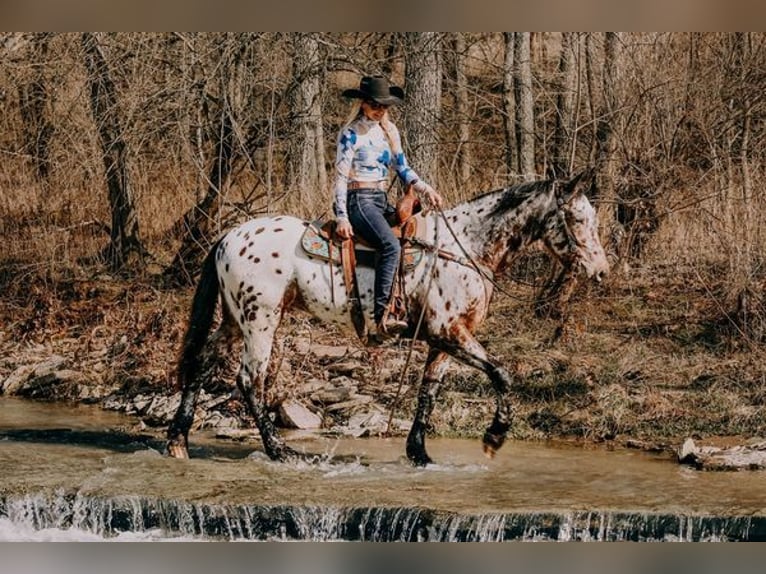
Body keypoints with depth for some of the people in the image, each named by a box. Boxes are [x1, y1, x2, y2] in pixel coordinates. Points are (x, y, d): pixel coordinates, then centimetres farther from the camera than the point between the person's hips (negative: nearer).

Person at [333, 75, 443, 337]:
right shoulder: (351, 134, -6)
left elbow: (402, 167, 19)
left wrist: (425, 189, 2)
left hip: (382, 200, 9)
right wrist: (341, 217, -17)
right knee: (390, 245, -30)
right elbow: (340, 176, -10)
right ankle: (382, 316, -37)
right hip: (360, 200, -9)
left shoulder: (388, 131, 15)